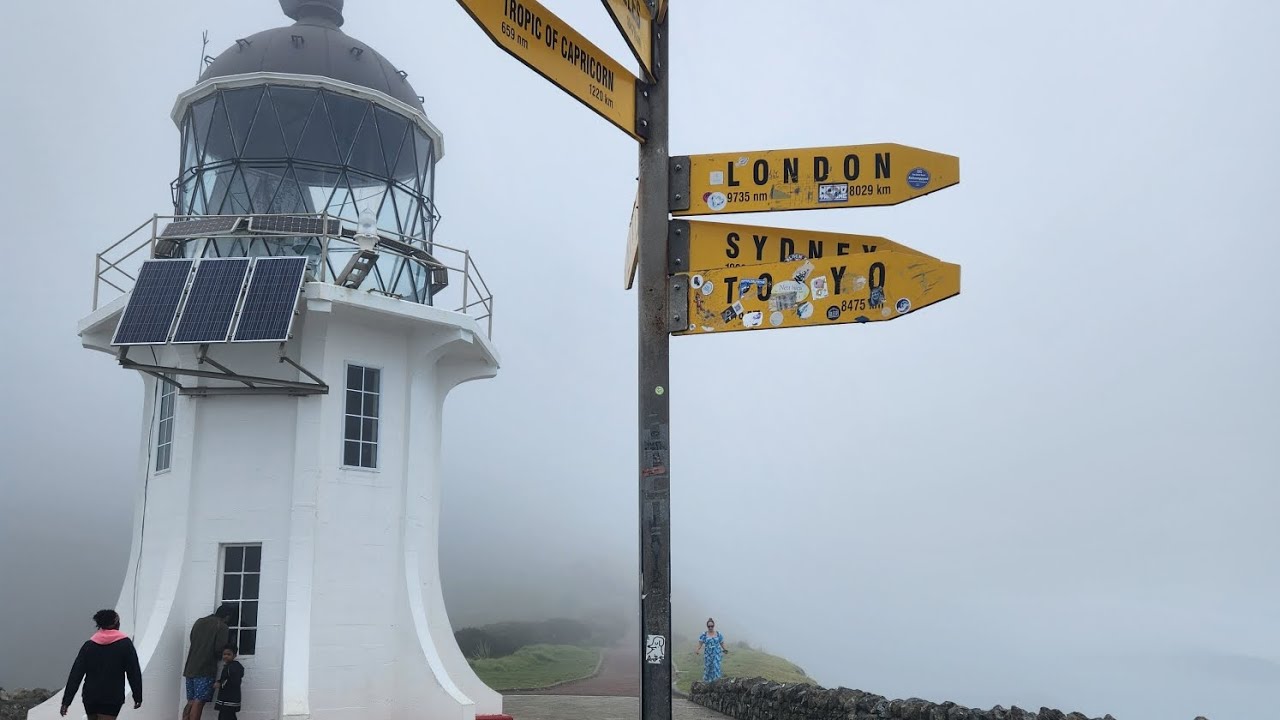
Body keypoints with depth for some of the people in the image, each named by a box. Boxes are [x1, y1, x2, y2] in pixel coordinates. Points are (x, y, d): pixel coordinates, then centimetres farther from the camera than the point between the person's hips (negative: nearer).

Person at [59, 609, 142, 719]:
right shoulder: (125, 643, -4)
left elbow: (75, 675, 0)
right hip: (112, 699, -4)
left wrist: (66, 701, -1)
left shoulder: (89, 644, 4)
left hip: (90, 698, 4)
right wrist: (137, 697, 1)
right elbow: (134, 672, -6)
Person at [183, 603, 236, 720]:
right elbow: (219, 649, -11)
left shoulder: (199, 622, 15)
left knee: (191, 702, 9)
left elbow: (192, 640, 18)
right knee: (199, 702, -8)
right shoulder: (222, 627, -5)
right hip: (206, 669, -6)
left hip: (190, 668, 6)